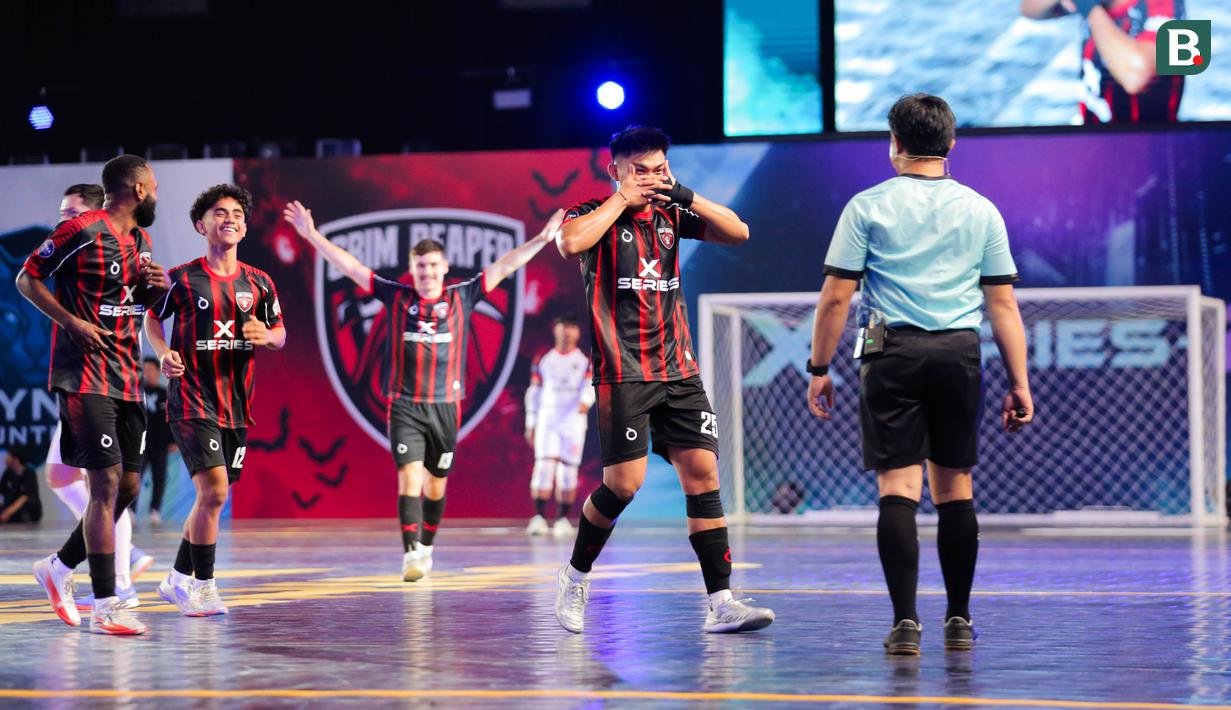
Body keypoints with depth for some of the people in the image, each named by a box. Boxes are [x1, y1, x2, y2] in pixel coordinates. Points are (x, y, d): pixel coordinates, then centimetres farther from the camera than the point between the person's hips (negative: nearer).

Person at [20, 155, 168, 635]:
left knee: (128, 486, 8)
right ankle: (105, 607, -12)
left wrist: (156, 287, 5)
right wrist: (71, 321, -15)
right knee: (107, 482, -13)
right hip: (85, 376, -8)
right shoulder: (81, 231, -11)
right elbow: (27, 278, -6)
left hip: (127, 379, 9)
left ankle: (59, 568, 27)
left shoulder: (140, 240, 14)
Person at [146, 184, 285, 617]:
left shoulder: (258, 284, 8)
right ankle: (203, 588, -5)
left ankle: (179, 579, 26)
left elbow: (280, 336, 16)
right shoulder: (182, 279, -4)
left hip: (236, 403, 5)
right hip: (192, 399, -5)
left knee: (212, 496, 10)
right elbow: (152, 317, 9)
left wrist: (266, 335, -7)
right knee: (214, 490, -16)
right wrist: (164, 353, -9)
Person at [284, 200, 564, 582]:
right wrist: (312, 235, -1)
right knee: (409, 476, -13)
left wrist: (542, 239, 1)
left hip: (445, 406, 1)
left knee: (436, 483, 9)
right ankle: (411, 554, -17)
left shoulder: (462, 297, 5)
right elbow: (350, 266, 3)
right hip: (405, 405, -1)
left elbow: (504, 266, 5)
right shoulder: (397, 296, 4)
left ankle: (426, 548, 26)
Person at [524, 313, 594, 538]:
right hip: (547, 419, 1)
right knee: (543, 466, -11)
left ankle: (562, 519, 6)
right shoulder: (542, 360, 11)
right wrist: (530, 424, 9)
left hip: (574, 420, -1)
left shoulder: (586, 361, 6)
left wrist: (585, 401, -30)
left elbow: (590, 386, -8)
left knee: (568, 469, -1)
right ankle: (539, 517, -10)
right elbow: (534, 392, 13)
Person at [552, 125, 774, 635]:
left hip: (678, 368, 5)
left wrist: (684, 195, -3)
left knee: (703, 473, -3)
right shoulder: (595, 214, -1)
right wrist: (622, 199, -14)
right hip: (622, 372, -5)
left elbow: (738, 233, 8)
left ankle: (721, 603, -4)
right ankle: (574, 577, 15)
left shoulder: (671, 215, 13)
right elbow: (571, 243, -24)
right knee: (624, 483, -10)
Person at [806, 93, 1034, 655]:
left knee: (898, 487, -4)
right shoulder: (981, 211, 9)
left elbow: (835, 297, -2)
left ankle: (906, 622, -12)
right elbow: (1003, 303, 7)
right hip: (959, 355, 2)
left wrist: (819, 368, 5)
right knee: (954, 486, 11)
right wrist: (1019, 384, 9)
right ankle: (959, 620, 15)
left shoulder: (867, 207, 2)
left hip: (892, 354, -2)